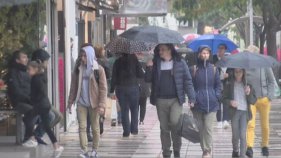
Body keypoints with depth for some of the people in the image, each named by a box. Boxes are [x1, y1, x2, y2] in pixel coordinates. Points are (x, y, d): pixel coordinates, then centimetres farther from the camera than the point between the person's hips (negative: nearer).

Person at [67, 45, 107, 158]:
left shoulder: (99, 70, -6)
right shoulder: (78, 70, 4)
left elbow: (103, 88, -6)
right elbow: (73, 87, 9)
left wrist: (102, 105, -12)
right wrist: (70, 102, 4)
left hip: (94, 103, -2)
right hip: (81, 102, 2)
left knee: (95, 127, 7)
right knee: (82, 127, -5)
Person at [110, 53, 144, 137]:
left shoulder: (117, 62, 1)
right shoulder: (135, 60, -4)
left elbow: (113, 77, 0)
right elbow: (141, 74, -5)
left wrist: (112, 91, 3)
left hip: (120, 88, 1)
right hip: (133, 87, -1)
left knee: (124, 110, 6)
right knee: (134, 108, 13)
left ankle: (126, 131, 2)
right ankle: (134, 129, 9)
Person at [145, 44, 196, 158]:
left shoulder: (179, 63, -1)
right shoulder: (156, 63, 7)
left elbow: (187, 81, 0)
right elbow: (148, 80, 8)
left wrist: (191, 98, -7)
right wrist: (149, 68, -11)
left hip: (175, 99, -3)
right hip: (161, 100, 3)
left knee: (174, 122, -20)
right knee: (164, 128, 6)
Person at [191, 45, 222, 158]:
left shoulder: (213, 69, 6)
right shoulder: (194, 69, 2)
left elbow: (218, 85, 12)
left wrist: (217, 97, 0)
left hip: (211, 103, 0)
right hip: (198, 103, 0)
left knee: (208, 127, -8)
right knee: (200, 127, 4)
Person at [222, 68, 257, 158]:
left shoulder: (248, 85, 6)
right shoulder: (229, 85, 3)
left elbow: (253, 101, 5)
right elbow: (224, 99, 5)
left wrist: (249, 94, -14)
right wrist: (230, 102, -15)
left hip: (245, 112, 0)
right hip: (234, 112, 0)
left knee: (243, 135, -10)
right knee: (235, 135, 8)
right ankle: (235, 151, 35)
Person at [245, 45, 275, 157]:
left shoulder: (265, 66, -2)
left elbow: (271, 81, 6)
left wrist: (270, 96, -2)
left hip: (264, 99, 1)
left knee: (265, 125, 9)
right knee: (250, 124, -14)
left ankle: (265, 146, 26)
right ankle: (249, 147, -19)